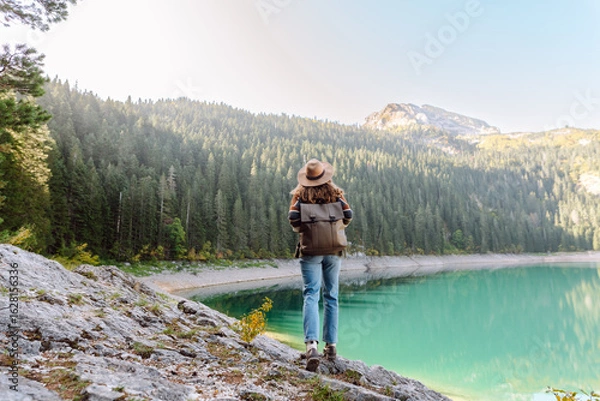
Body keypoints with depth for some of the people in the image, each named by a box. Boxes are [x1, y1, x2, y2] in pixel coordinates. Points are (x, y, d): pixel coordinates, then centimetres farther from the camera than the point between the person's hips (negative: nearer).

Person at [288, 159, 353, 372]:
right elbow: (348, 215, -6)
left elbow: (293, 218, -14)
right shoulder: (335, 192, 3)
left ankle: (312, 344, -22)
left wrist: (301, 230, 7)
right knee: (331, 296, 12)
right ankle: (331, 346, 17)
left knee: (311, 295, -5)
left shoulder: (301, 194, -1)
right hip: (333, 249, 2)